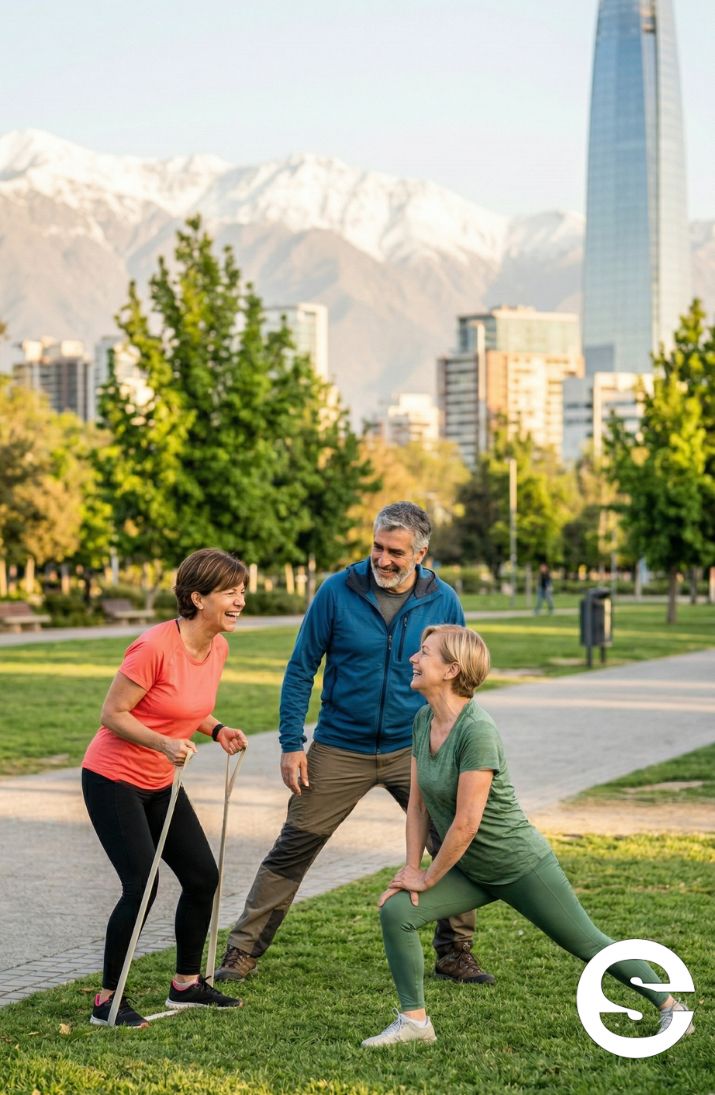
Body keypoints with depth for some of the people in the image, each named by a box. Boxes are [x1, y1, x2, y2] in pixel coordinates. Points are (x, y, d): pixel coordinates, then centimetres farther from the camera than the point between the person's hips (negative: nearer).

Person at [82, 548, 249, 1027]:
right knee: (142, 885, -14)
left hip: (160, 782, 8)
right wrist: (164, 743, -32)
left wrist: (217, 729, -2)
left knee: (203, 877, 7)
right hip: (113, 779, -8)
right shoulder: (155, 647, -25)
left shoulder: (218, 647, 0)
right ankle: (108, 1001, 0)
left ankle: (186, 984, 26)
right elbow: (113, 714, -20)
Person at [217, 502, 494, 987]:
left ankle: (456, 954, 15)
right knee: (293, 850, 2)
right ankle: (243, 951, 13)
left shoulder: (443, 602, -4)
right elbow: (301, 669, -3)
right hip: (340, 750, -1)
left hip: (413, 750, 1)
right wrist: (292, 745, -7)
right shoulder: (338, 592, -9)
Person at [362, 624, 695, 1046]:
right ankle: (414, 1021, 1)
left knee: (588, 943, 6)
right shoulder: (423, 720, -3)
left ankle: (670, 1006, 26)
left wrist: (427, 879, -17)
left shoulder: (477, 731, -29)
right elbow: (418, 804, 3)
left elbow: (466, 823, -28)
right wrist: (411, 868, -5)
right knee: (396, 911, -10)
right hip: (472, 872, 7)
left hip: (521, 867, -7)